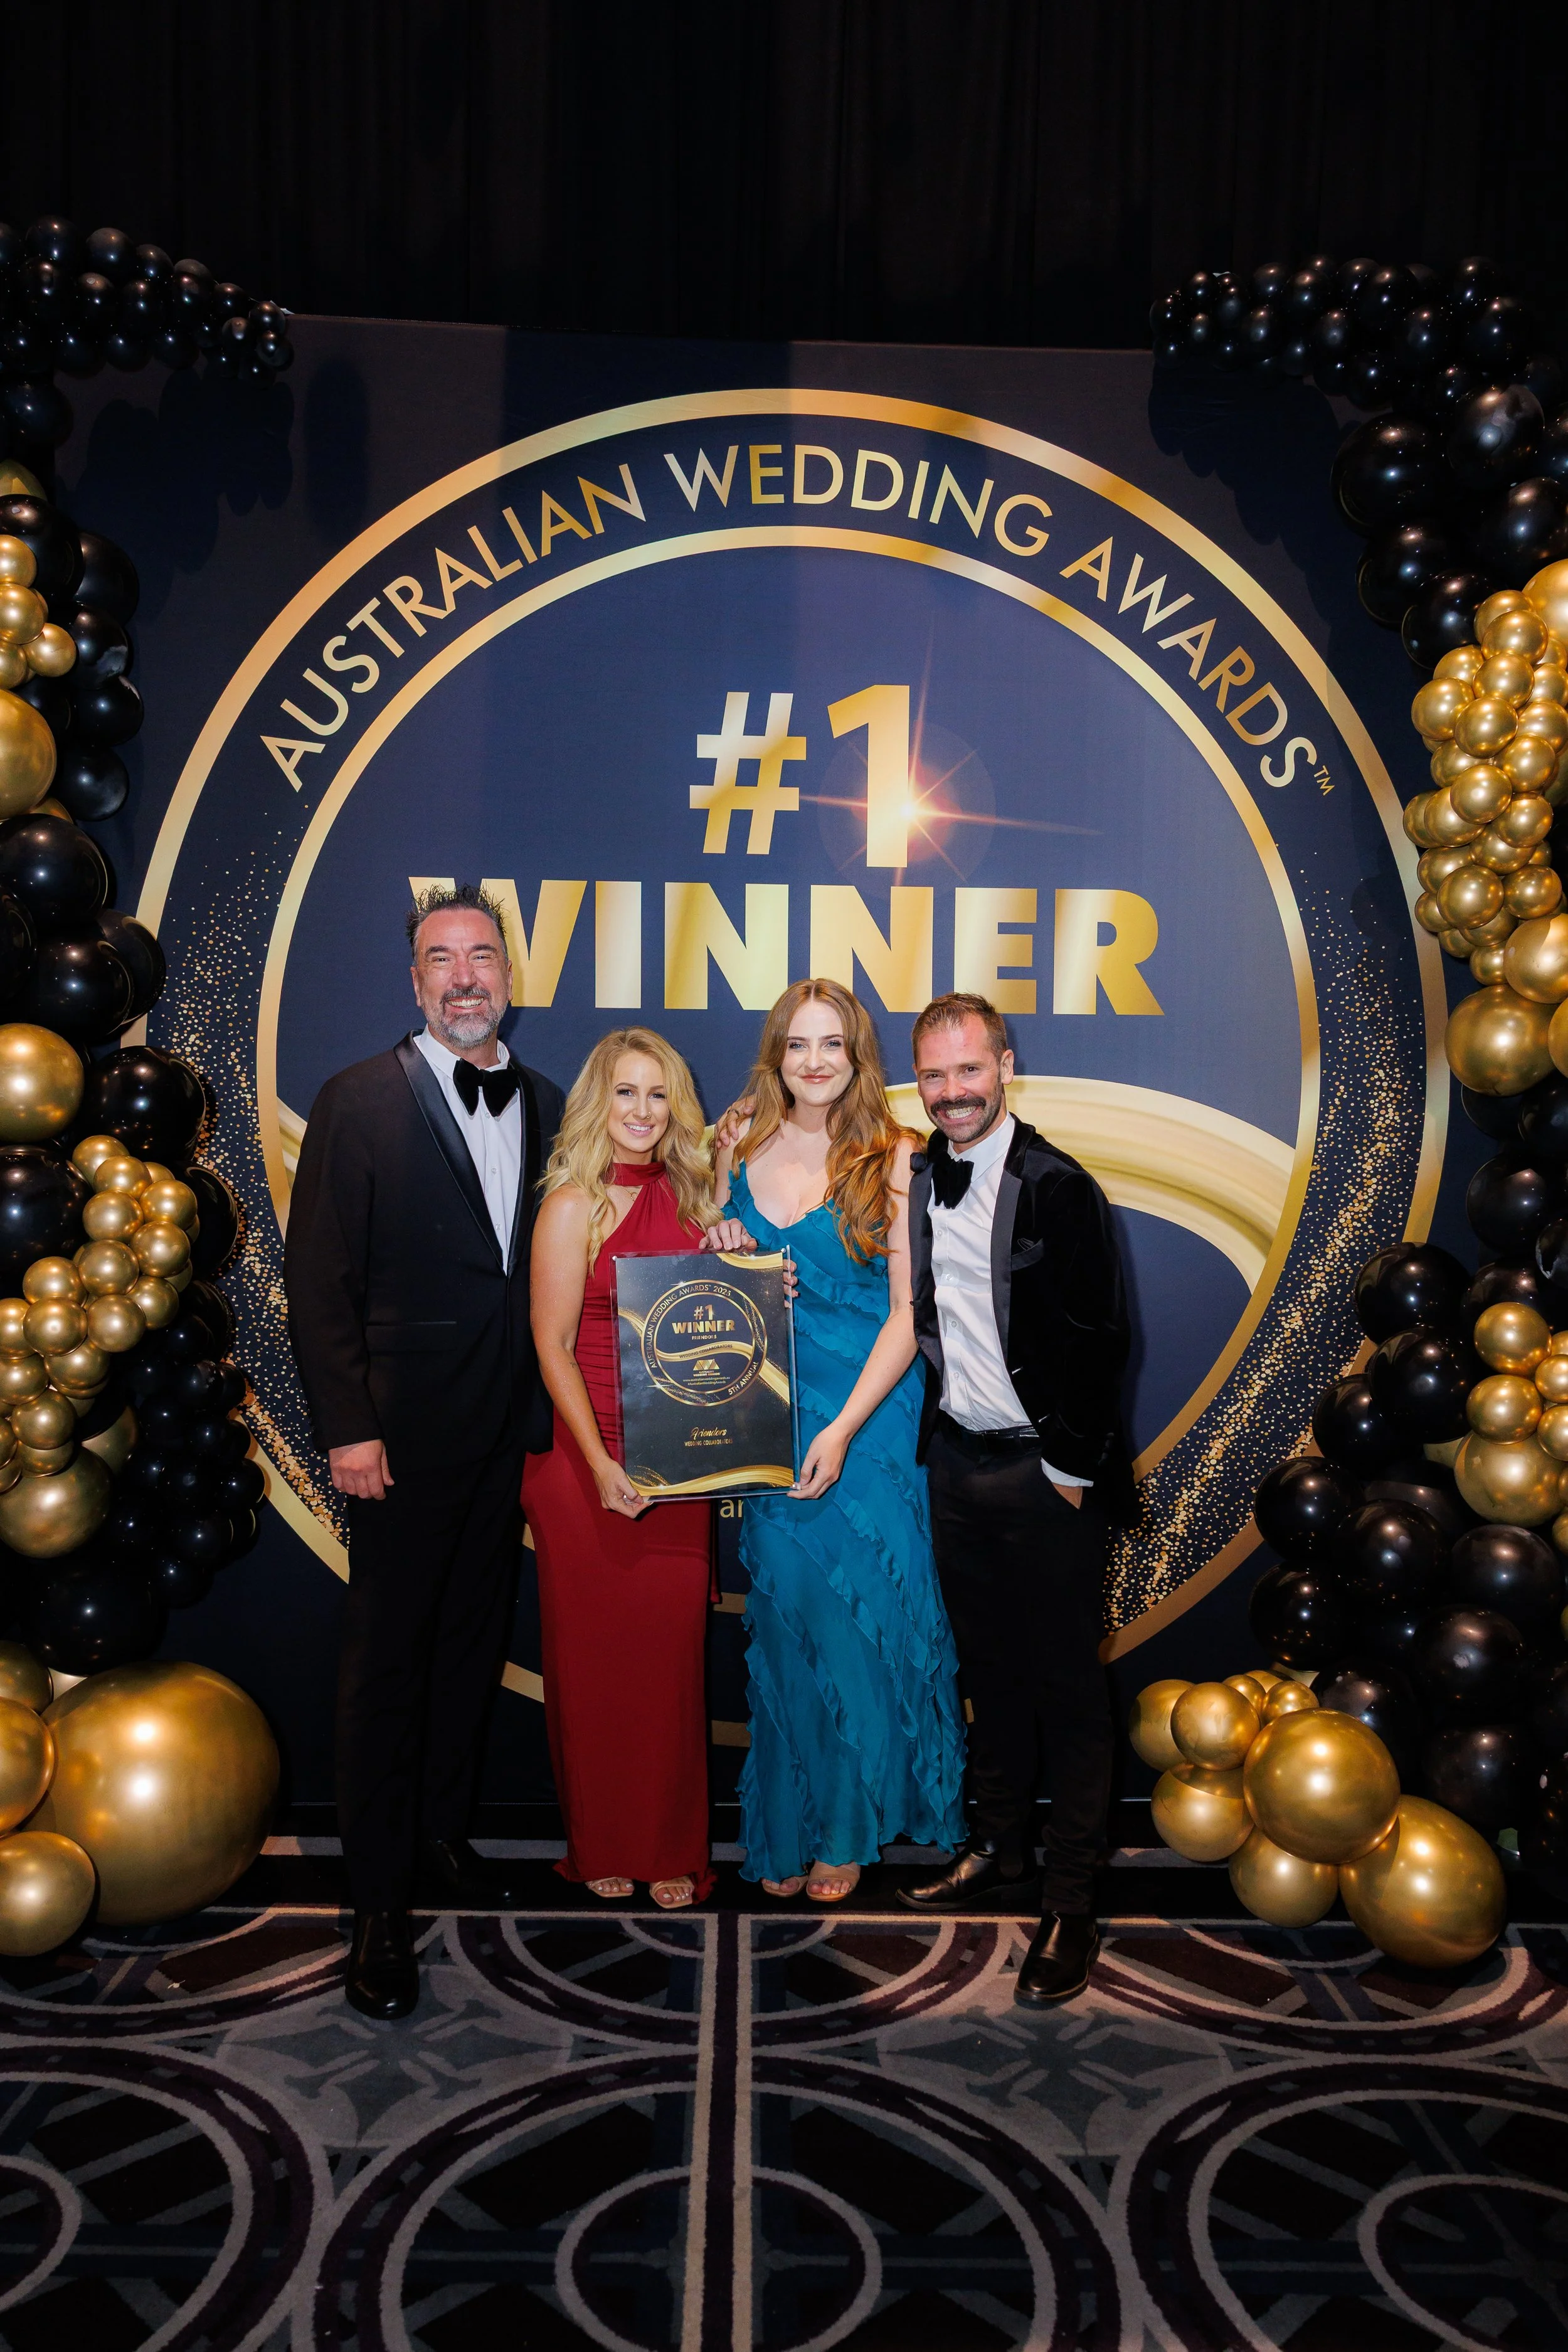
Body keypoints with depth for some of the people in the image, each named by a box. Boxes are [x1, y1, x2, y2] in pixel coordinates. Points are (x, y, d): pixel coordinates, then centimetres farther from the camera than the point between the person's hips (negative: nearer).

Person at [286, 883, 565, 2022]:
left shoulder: (545, 1105, 7)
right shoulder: (360, 1101, -7)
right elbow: (319, 1279, -9)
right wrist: (348, 1427, -13)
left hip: (514, 1426, 5)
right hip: (405, 1432, -4)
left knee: (475, 1641, 17)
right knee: (387, 1658, 4)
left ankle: (446, 1828, 37)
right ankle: (380, 1902, 17)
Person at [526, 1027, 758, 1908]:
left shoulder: (688, 1198, 8)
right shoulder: (574, 1204, -6)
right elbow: (554, 1346, -10)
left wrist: (732, 1260, -4)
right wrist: (602, 1464, -17)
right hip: (588, 1460, -4)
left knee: (673, 1653, 7)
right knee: (597, 1655, 8)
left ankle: (673, 1849, 22)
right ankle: (603, 1848, 25)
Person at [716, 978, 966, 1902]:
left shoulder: (893, 1160, -7)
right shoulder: (742, 1151, 4)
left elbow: (908, 1313, -9)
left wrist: (844, 1428, -16)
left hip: (871, 1418, -3)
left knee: (861, 1617, 5)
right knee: (784, 1620, 9)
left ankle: (849, 1825, 25)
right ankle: (786, 1825, 26)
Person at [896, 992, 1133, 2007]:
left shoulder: (1059, 1188, -14)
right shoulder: (914, 1183, 4)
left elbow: (1103, 1342, -12)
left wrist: (1072, 1471, -11)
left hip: (1047, 1477, -5)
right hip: (956, 1466, 6)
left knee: (1067, 1688, 4)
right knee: (989, 1671, 18)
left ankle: (1071, 1903, 15)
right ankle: (1002, 1850, 34)